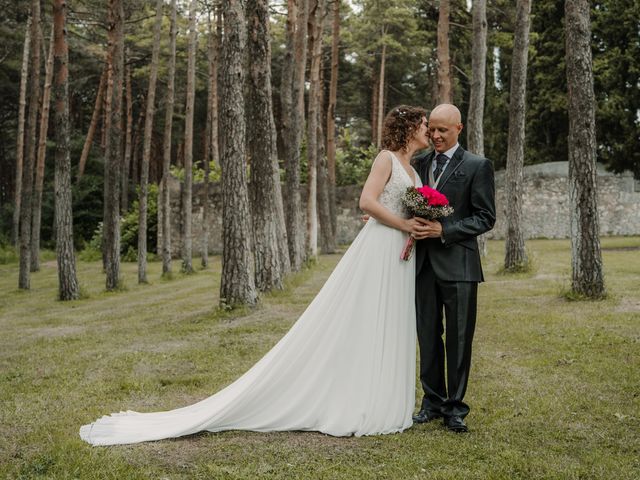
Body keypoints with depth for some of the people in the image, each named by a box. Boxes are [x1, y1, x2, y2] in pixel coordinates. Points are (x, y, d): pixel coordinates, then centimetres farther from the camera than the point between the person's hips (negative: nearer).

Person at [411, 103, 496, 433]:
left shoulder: (477, 166, -3)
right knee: (428, 337, 10)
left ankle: (454, 408, 15)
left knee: (458, 339, 3)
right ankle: (432, 401, 24)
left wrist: (444, 230, -17)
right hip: (424, 264, 4)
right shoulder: (420, 163, 11)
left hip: (457, 265, -4)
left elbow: (486, 218, -7)